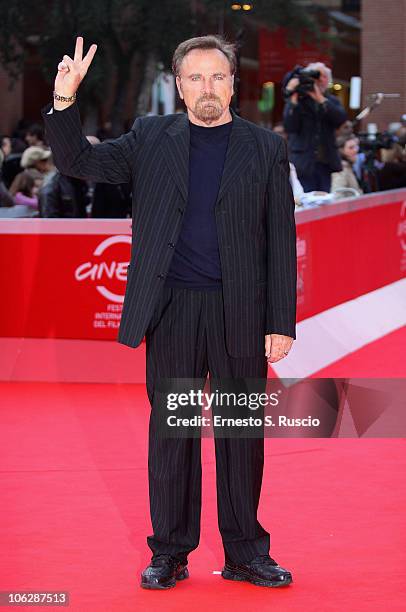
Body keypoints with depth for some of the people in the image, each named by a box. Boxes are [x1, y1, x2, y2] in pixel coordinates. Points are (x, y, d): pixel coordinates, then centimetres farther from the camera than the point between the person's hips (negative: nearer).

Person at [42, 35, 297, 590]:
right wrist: (65, 100, -9)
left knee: (242, 433, 5)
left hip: (240, 311, 0)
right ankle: (169, 553, 14)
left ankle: (245, 553, 15)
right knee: (171, 430, 5)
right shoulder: (151, 139, 7)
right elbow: (78, 161, 8)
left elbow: (281, 241, 2)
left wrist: (281, 324, -3)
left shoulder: (266, 148, 4)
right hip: (171, 309, 1)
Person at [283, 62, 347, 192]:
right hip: (303, 163, -3)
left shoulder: (332, 101, 13)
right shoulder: (296, 100, 4)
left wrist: (320, 99, -16)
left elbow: (341, 118, -8)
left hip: (326, 162, 3)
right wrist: (294, 100, -16)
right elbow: (290, 127, -10)